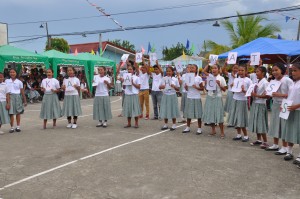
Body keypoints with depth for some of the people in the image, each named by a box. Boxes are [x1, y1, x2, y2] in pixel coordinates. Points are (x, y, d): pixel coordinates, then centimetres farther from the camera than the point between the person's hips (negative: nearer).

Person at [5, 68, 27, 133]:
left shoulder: (19, 82, 5)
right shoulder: (6, 81, 8)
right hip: (9, 97, 0)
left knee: (18, 112, 2)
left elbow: (22, 92, 7)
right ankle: (12, 127, 7)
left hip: (17, 97, 0)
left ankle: (18, 126, 12)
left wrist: (25, 101, 6)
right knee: (11, 113, -1)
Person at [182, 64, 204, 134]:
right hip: (189, 97, 4)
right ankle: (188, 127, 19)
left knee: (198, 113, 1)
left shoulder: (199, 78, -4)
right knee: (188, 113, 8)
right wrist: (186, 86, -10)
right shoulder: (187, 77, 7)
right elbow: (186, 89, 11)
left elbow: (202, 88, -3)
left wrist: (196, 87, -18)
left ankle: (199, 128, 10)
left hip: (197, 98, -4)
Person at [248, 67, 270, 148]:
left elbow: (267, 95, -21)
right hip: (255, 104, 8)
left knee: (261, 123, -2)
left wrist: (256, 95, -21)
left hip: (261, 104, -8)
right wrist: (252, 94, -1)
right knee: (255, 123, 14)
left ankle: (265, 142, 10)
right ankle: (258, 140, 27)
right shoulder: (257, 82, 7)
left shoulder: (265, 82, -15)